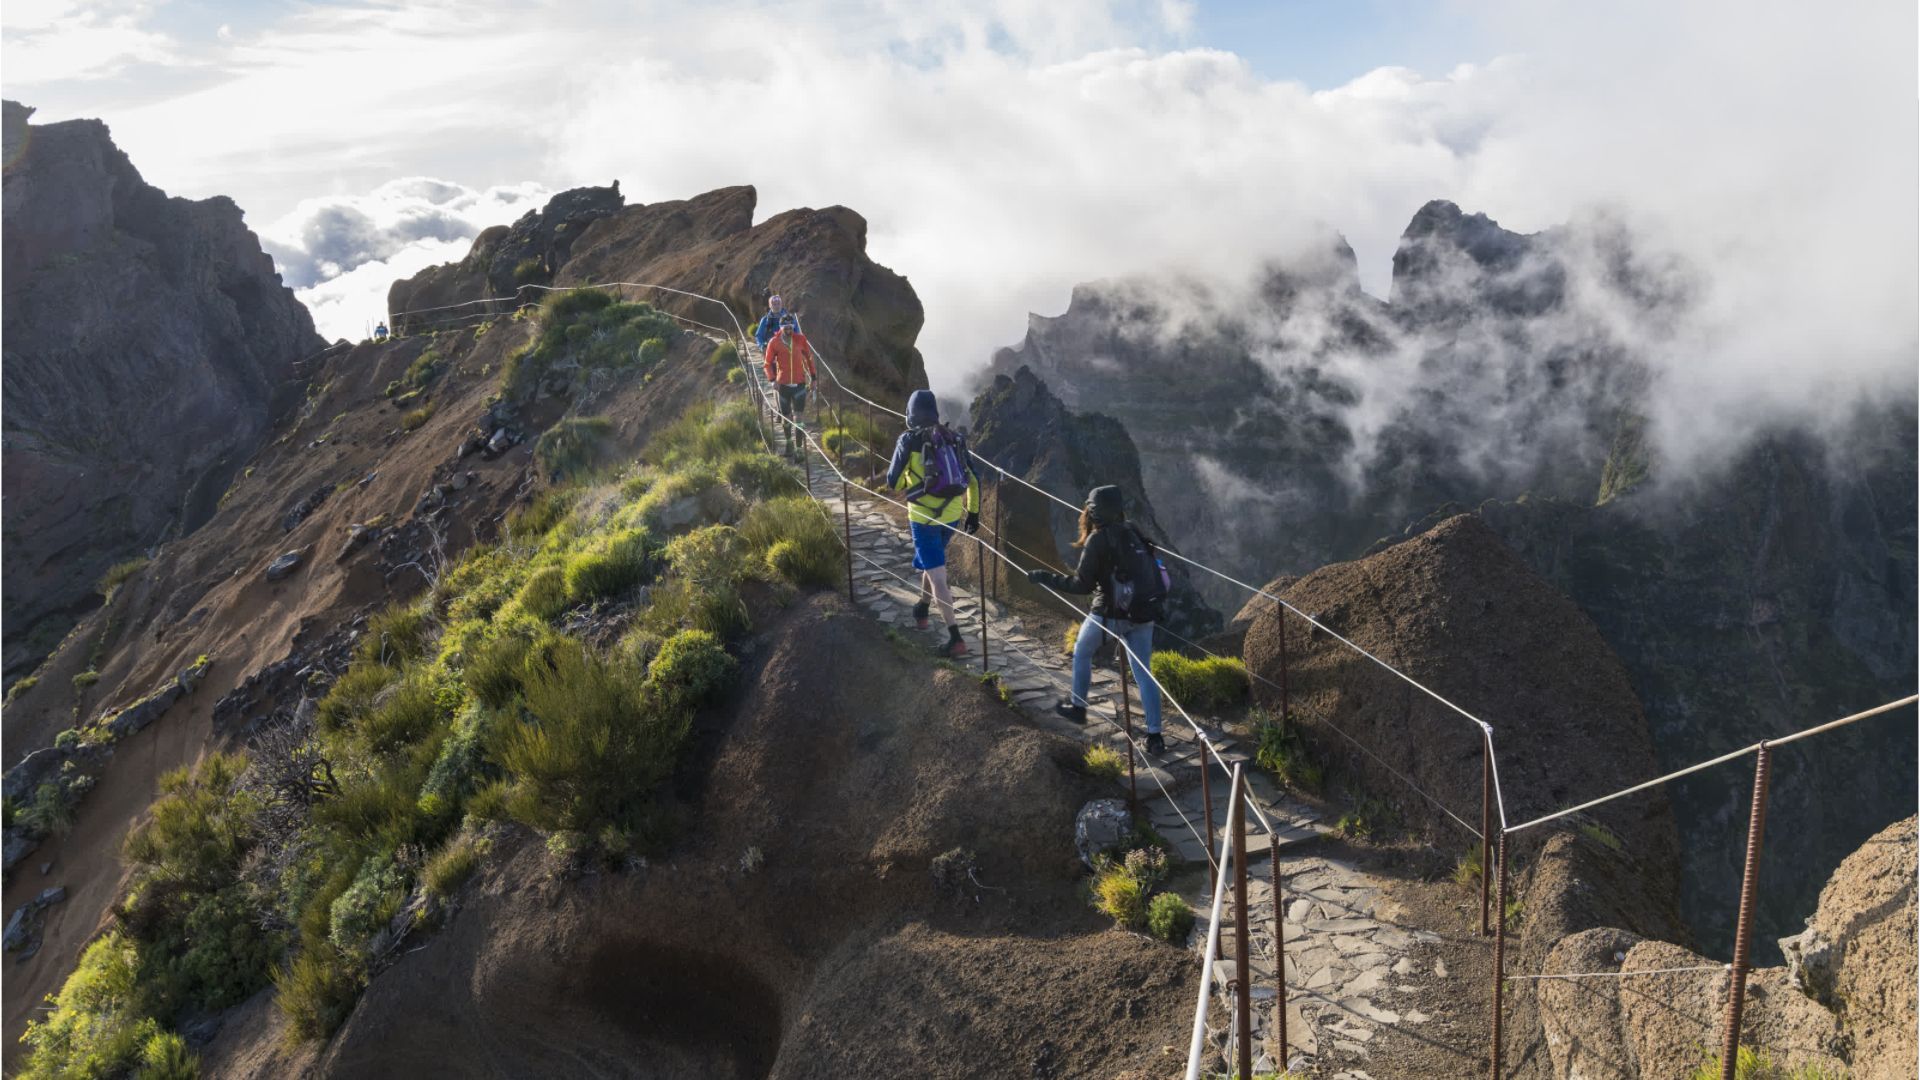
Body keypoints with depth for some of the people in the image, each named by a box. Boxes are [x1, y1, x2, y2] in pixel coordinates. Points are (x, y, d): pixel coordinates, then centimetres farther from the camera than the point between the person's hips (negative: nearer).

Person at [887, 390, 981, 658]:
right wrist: (973, 512, 17)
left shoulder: (909, 440, -8)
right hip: (952, 514, 6)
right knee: (932, 562, 29)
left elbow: (894, 483, -4)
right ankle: (922, 610, 48)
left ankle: (955, 638, -11)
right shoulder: (952, 438, 7)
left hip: (924, 516, -6)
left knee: (937, 575, -5)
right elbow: (973, 479, 8)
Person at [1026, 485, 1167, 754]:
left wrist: (1045, 578, -7)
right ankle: (1155, 736, 6)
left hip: (1111, 613, -5)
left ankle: (1078, 707, 35)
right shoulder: (1132, 533, 6)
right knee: (1143, 673, 9)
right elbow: (1145, 570, 14)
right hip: (1143, 613, 5)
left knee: (1082, 652, 22)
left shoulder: (1098, 539, -13)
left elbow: (1082, 584, -14)